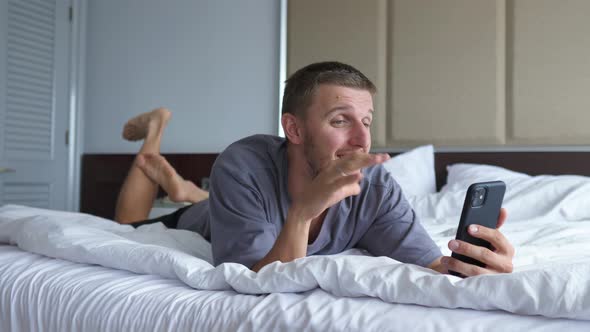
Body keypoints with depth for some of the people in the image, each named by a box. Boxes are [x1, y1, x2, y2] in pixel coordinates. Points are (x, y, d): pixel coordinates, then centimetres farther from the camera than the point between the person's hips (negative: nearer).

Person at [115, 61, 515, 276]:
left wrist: (476, 266, -64)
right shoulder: (243, 167, -44)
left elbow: (432, 267, -41)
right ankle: (155, 134, 36)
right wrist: (303, 209, -62)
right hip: (201, 232, -3)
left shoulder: (376, 185, -35)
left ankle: (184, 188, 50)